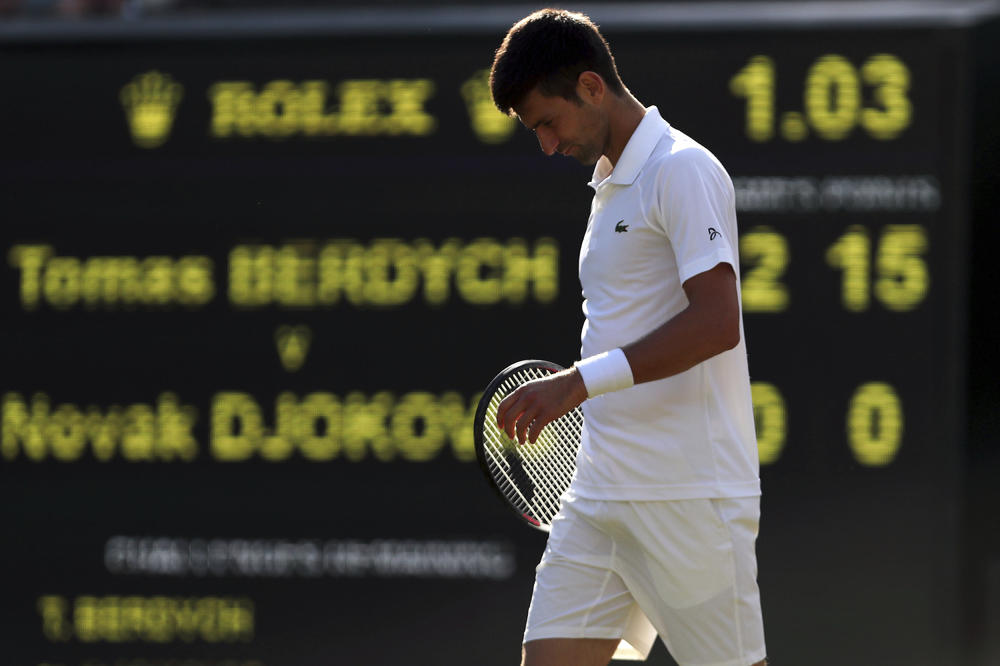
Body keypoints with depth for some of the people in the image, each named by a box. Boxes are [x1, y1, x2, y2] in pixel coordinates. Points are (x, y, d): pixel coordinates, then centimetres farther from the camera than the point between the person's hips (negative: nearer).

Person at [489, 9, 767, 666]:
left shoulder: (682, 170, -10)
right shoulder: (612, 186, 20)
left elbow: (716, 322, -21)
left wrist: (582, 381, -25)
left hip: (690, 499, -9)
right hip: (598, 499, 9)